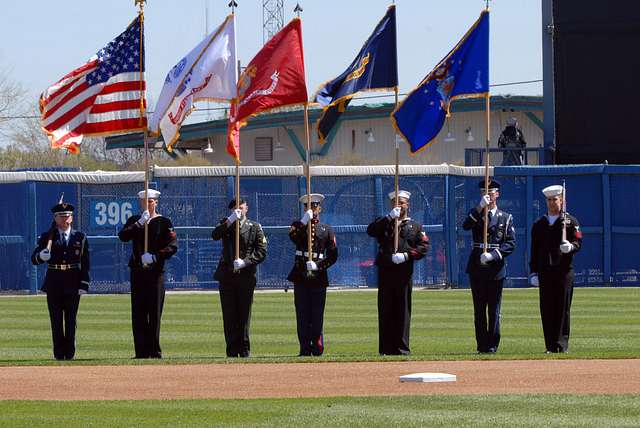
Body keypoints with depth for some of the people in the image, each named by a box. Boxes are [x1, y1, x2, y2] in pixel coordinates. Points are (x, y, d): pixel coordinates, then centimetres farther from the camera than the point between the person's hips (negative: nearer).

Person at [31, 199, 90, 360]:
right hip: (53, 283, 0)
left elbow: (85, 264, 5)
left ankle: (70, 353, 5)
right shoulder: (47, 237, 6)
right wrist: (41, 256, -23)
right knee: (56, 321, 2)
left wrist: (84, 285, -4)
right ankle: (59, 353, 7)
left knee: (71, 320, 1)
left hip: (72, 283, 0)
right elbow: (34, 259, 0)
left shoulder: (80, 238, 7)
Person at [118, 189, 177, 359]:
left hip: (155, 271, -3)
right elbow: (123, 236, -6)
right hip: (137, 272, 3)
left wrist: (155, 257, -17)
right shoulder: (134, 221, 13)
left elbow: (173, 246, -6)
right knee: (138, 313, 0)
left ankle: (154, 351, 1)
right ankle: (141, 351, 1)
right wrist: (140, 223, -15)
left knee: (155, 313, -2)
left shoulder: (164, 222, 4)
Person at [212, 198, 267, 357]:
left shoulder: (255, 228, 7)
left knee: (244, 315, 1)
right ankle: (232, 351, 4)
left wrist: (244, 262, -14)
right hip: (227, 277, 1)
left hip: (246, 277, -1)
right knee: (229, 316, 1)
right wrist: (231, 220, -18)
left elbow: (261, 252, -1)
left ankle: (244, 350, 6)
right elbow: (215, 235, -10)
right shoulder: (226, 224, 11)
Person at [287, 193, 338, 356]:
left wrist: (318, 265, -8)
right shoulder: (299, 225, 11)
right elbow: (293, 236, -14)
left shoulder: (327, 230, 12)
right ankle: (305, 348, 3)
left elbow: (333, 255, 6)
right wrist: (304, 221, -24)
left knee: (317, 315, -1)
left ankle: (317, 349, 3)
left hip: (318, 276, 0)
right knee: (302, 315, 0)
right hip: (300, 275, 0)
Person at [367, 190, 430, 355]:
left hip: (404, 272, 0)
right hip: (385, 271, 0)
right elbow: (371, 230, -4)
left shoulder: (415, 226, 15)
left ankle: (402, 347, 1)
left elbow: (424, 246, 4)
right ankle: (386, 348, 0)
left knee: (403, 310, -1)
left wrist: (406, 255, -10)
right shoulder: (384, 223, 16)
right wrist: (389, 217, -11)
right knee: (385, 310, -1)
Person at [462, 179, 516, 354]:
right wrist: (480, 207, -19)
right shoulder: (475, 214, 12)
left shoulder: (506, 218, 9)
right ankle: (482, 345, 6)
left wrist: (493, 255, -14)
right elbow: (465, 226, -11)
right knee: (479, 308, 2)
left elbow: (511, 243, 0)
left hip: (496, 267, -1)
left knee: (494, 308, -1)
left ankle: (492, 345, 3)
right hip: (477, 266, 1)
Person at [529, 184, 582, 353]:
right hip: (544, 271, 3)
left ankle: (561, 344, -4)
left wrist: (570, 247, -22)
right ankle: (550, 345, 4)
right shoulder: (539, 224, 16)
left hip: (564, 270, -3)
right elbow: (534, 250, 13)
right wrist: (533, 272, 6)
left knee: (563, 308, -5)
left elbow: (578, 242, 1)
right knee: (546, 309, 0)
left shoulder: (570, 221, 8)